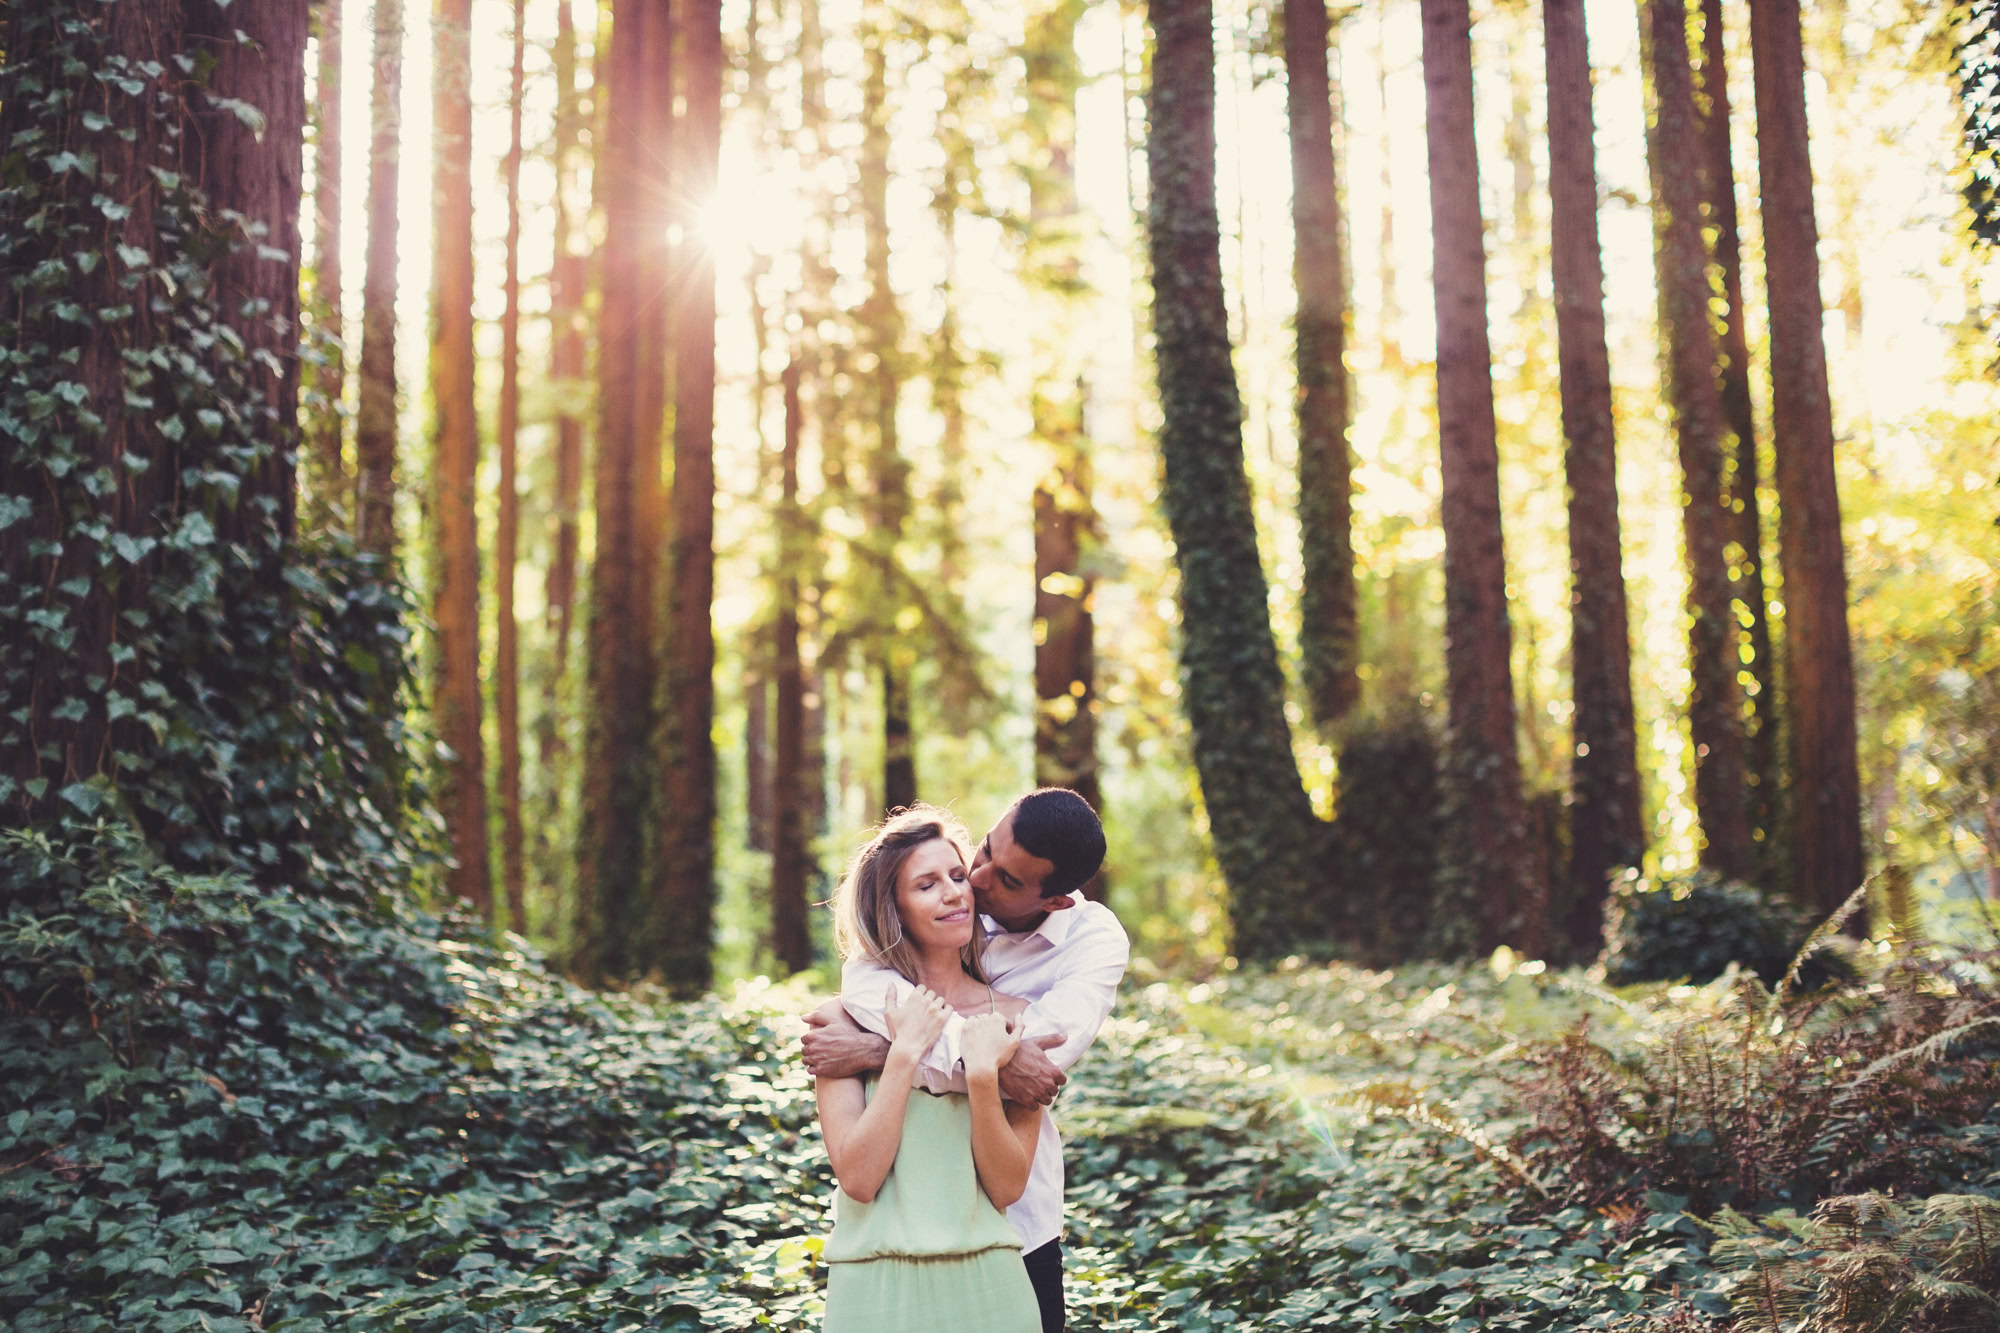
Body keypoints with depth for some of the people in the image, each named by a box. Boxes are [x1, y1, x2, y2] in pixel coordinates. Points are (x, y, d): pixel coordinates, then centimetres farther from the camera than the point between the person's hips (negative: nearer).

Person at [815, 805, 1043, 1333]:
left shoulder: (1014, 1017, -1)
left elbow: (1007, 1187, -6)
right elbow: (857, 1179, -14)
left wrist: (983, 1075, -18)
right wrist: (905, 1053, -17)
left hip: (987, 1284, 1)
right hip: (877, 1289, -1)